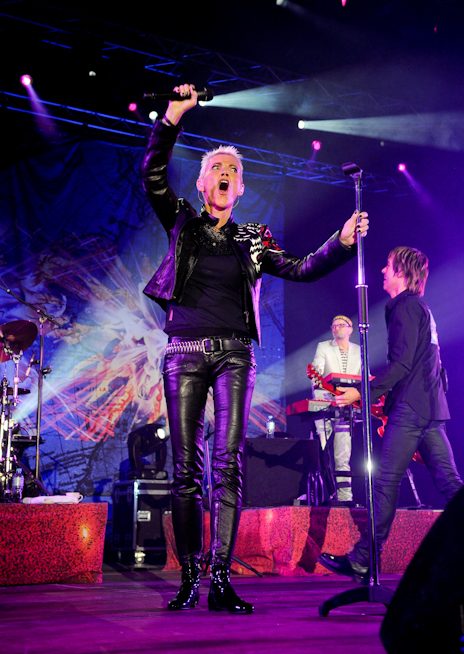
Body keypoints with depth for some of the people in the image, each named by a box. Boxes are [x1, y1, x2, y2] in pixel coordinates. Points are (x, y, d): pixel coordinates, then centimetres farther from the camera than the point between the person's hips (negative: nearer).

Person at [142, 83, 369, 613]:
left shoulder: (252, 239, 14)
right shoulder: (183, 222, 12)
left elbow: (301, 271, 9)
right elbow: (152, 176, -1)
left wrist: (342, 242, -5)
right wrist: (172, 119, -10)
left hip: (234, 355, 1)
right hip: (185, 352, -1)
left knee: (228, 464, -8)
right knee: (186, 467, -3)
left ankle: (221, 580, -6)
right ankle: (188, 580, 1)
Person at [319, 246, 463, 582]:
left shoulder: (405, 306, -8)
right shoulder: (423, 308, 22)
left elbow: (402, 363, -17)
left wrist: (363, 393, -16)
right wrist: (382, 389, 26)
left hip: (410, 409, -10)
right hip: (432, 406, 10)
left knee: (386, 482, -7)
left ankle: (361, 562, -3)